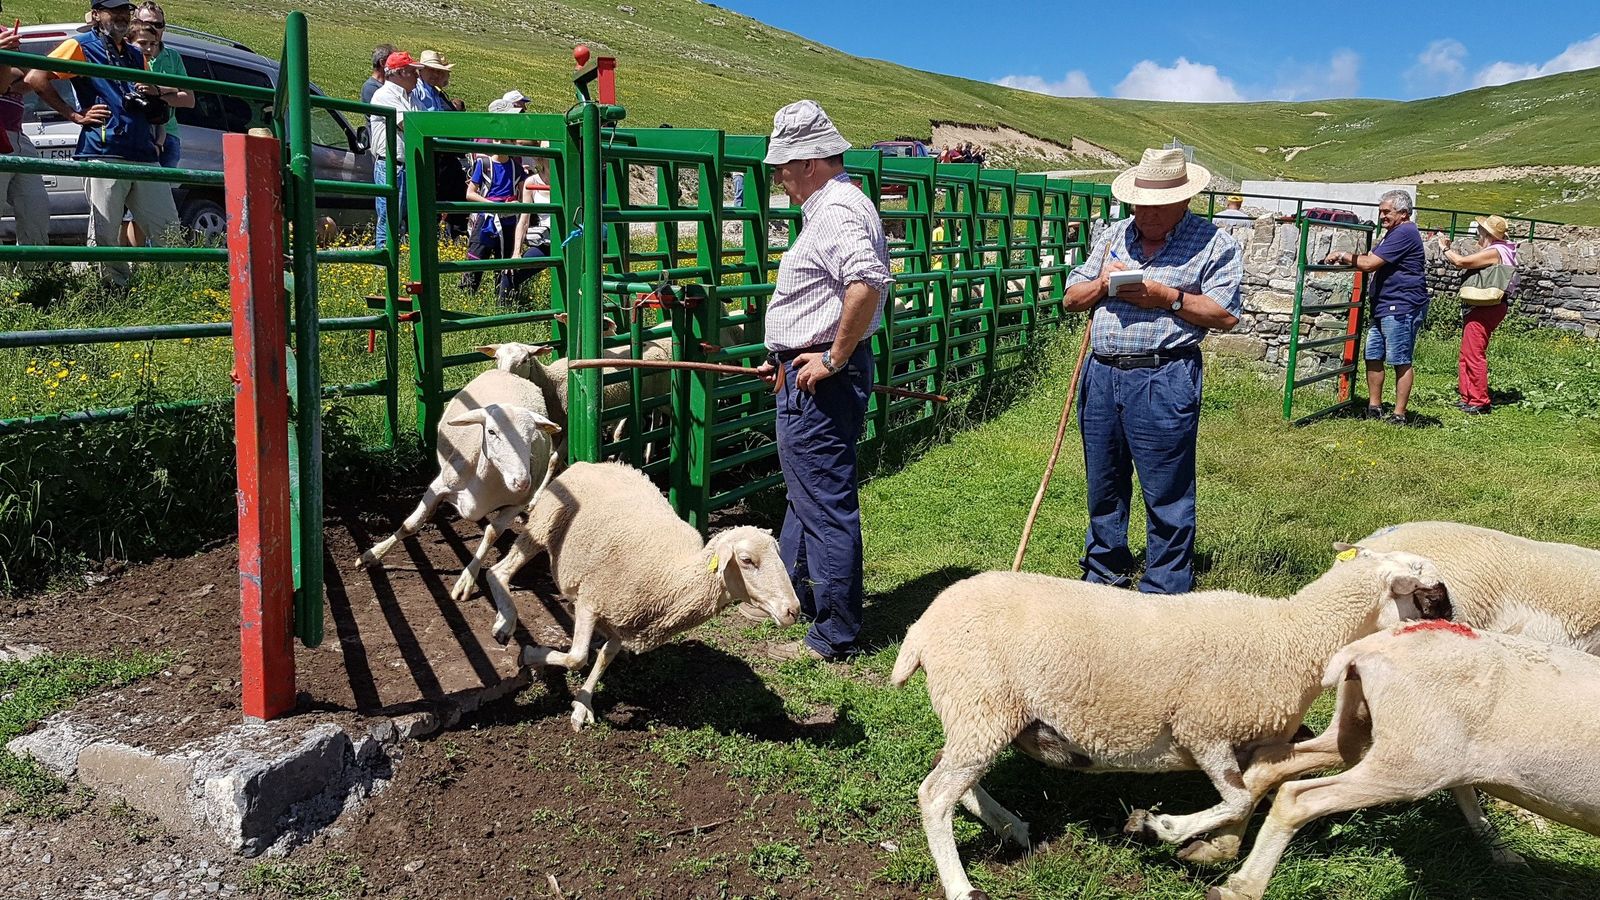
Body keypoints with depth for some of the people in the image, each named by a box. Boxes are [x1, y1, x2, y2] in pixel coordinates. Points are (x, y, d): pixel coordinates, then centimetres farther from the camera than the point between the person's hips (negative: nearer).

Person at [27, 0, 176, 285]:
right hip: (103, 153, -5)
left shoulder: (136, 55, 24)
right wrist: (75, 115, -5)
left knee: (169, 232, 1)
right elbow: (36, 78, -3)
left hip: (144, 155, 6)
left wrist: (155, 95, 8)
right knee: (105, 237, -6)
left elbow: (157, 114, 31)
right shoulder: (81, 46, 6)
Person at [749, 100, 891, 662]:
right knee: (806, 491, 23)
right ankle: (792, 594, 40)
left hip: (820, 380, -12)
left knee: (826, 503, -3)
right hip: (809, 376, 12)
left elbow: (868, 284, -35)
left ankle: (834, 636, 7)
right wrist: (789, 358, 22)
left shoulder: (837, 211, -18)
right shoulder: (833, 206, 17)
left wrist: (834, 359, -26)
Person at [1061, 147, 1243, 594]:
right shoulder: (1113, 236, 14)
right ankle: (1103, 575, 33)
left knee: (1166, 497, 0)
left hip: (1163, 382, -5)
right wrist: (1102, 284, -6)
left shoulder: (1214, 244, -1)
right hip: (1101, 374, 5)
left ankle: (1164, 597, 11)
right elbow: (1071, 298, 15)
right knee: (1103, 487, 16)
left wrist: (1166, 296, -17)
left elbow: (1225, 315, -8)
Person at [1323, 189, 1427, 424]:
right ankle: (1374, 407, 20)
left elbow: (1369, 264, -19)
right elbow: (1371, 258, 20)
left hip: (1401, 308, -11)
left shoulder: (1405, 233, -14)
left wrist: (1343, 255, -5)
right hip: (1383, 307, 11)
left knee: (1401, 361, -5)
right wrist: (1345, 259, 4)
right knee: (1373, 356, 12)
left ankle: (1399, 414, -1)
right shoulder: (1394, 233, 20)